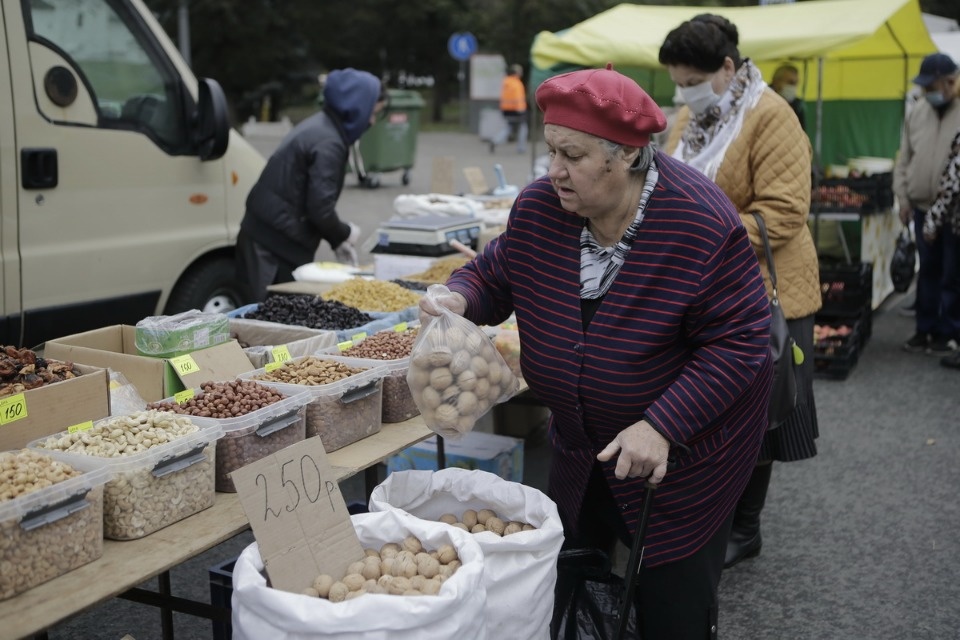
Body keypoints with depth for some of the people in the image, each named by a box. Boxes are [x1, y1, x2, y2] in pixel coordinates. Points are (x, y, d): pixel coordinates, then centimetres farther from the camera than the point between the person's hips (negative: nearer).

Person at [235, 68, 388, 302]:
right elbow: (320, 208, -20)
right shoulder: (329, 143, -17)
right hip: (276, 248, -9)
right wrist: (345, 234, -1)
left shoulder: (319, 126, 14)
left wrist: (337, 240, 16)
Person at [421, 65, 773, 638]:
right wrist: (459, 299, -18)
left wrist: (662, 427, -30)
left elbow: (740, 342, -23)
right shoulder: (539, 208, -11)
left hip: (685, 449, -5)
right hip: (583, 442, 5)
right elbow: (498, 272, 5)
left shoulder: (702, 224, -27)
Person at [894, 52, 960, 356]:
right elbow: (905, 159, 13)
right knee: (928, 271, 13)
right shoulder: (915, 113, 8)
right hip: (922, 208, 5)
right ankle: (925, 329, 23)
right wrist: (903, 197, 7)